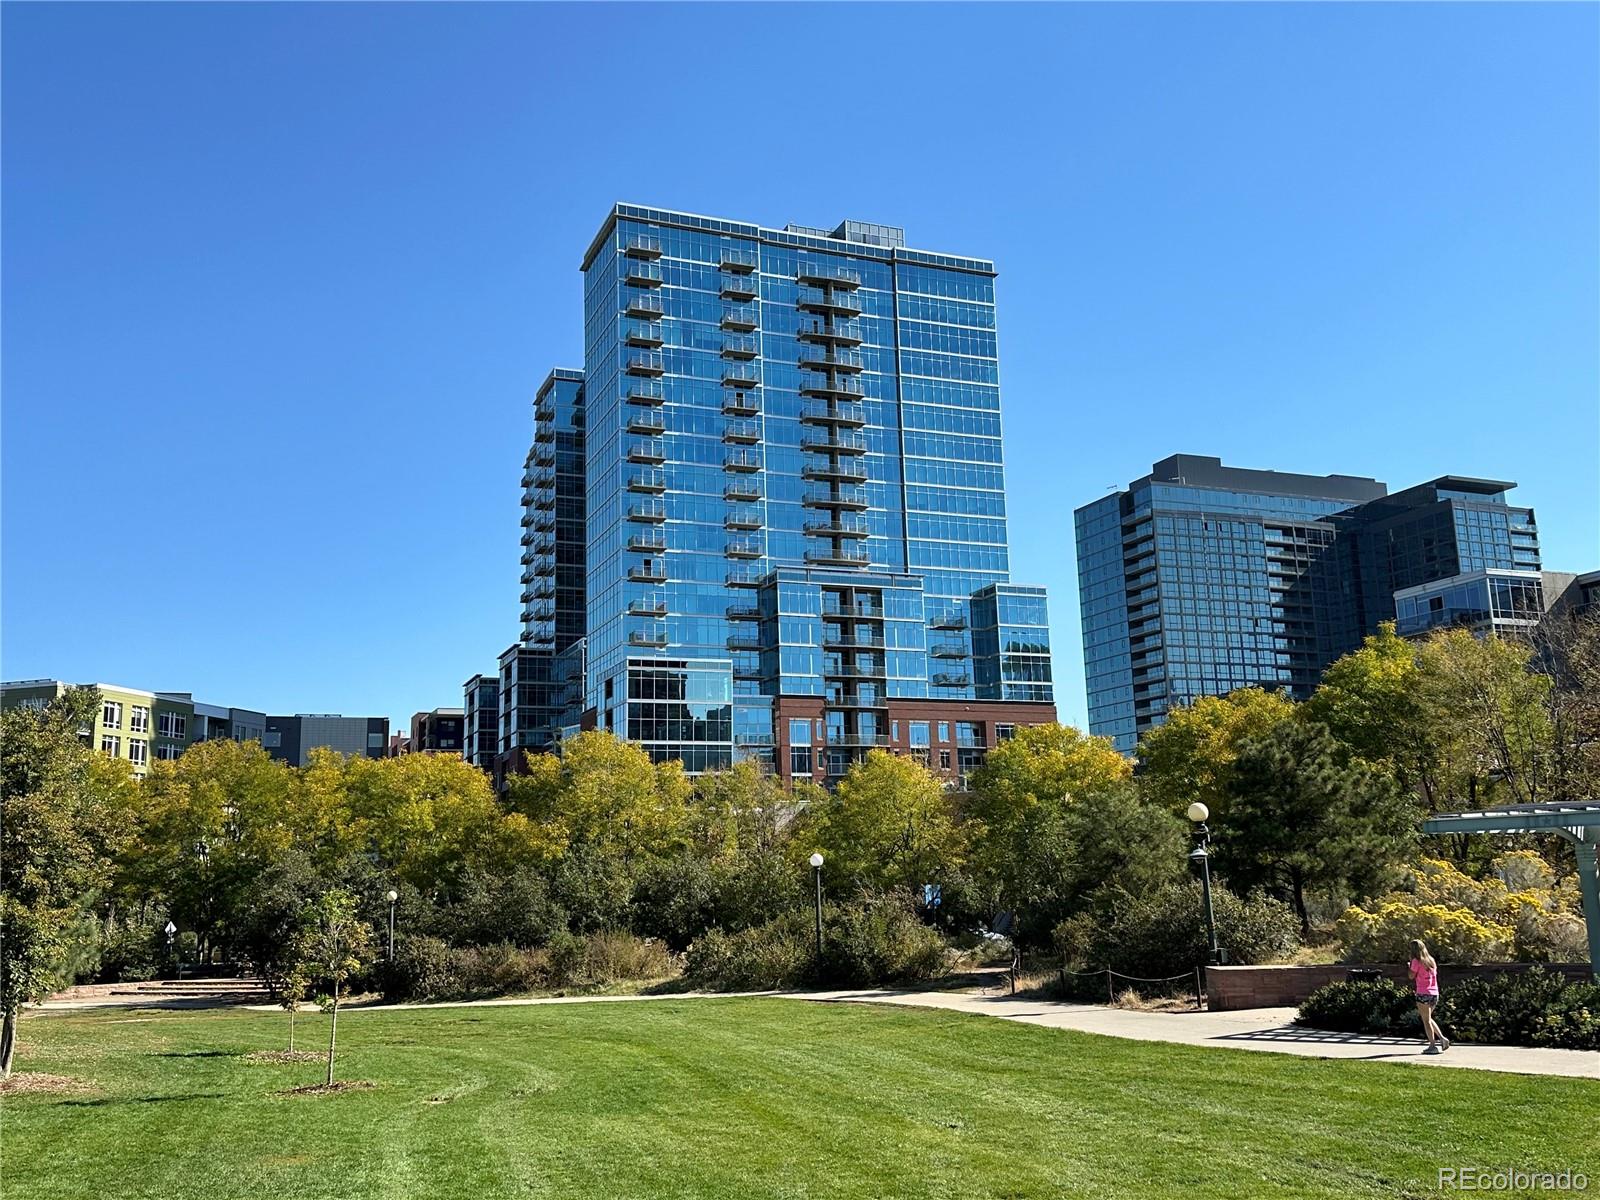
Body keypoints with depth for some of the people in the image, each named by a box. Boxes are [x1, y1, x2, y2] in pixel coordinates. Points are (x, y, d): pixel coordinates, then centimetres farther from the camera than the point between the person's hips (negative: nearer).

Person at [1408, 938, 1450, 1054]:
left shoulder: (1417, 961, -9)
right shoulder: (1431, 960, 11)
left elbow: (1412, 976, -4)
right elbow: (1434, 975, 18)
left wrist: (1410, 964, 6)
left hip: (1423, 994, -7)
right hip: (1435, 993, 7)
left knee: (1426, 1020, 0)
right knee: (1428, 1018, 21)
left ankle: (1433, 1046, -2)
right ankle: (1442, 1038, 10)